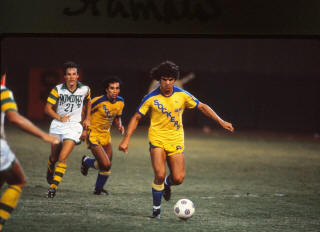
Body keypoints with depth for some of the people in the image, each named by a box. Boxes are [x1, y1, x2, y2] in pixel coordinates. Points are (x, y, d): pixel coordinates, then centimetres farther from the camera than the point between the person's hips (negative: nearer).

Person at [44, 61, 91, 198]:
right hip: (57, 125, 1)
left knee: (62, 158, -16)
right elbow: (47, 108, -8)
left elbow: (88, 102, 20)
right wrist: (59, 118, -21)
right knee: (54, 157, 15)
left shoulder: (84, 89, -2)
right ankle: (50, 172, 48)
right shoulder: (57, 89, -7)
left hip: (74, 126, -1)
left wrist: (87, 119, 16)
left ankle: (53, 187, -14)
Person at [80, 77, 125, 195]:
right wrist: (85, 129, -14)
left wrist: (119, 126, -6)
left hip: (106, 135, 7)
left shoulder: (120, 102, -2)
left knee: (107, 166, 8)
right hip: (94, 136, -7)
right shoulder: (98, 101, -23)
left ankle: (98, 189, 32)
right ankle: (86, 161, 15)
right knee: (106, 165, -15)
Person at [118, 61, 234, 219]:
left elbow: (202, 107, 8)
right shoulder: (151, 98, -7)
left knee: (178, 179, -5)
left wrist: (221, 121, 2)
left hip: (176, 140, 2)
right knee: (160, 175, -18)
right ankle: (156, 209, 2)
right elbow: (136, 118, -1)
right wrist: (126, 139, -9)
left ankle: (166, 184, 33)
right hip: (157, 140, -2)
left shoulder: (182, 95, -3)